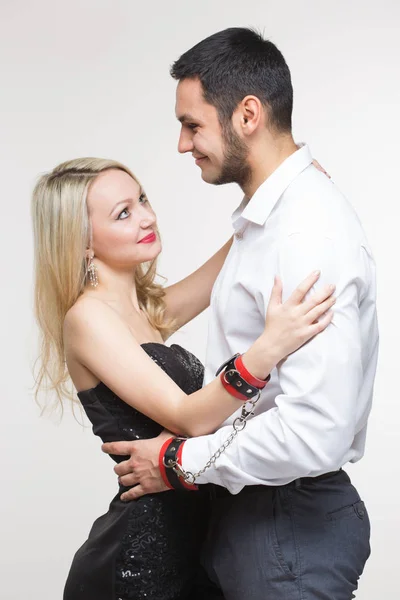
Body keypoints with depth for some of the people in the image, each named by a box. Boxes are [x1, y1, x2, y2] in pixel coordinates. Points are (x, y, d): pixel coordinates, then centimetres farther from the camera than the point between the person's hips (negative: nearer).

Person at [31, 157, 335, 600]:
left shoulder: (145, 309, 10)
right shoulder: (88, 316, -15)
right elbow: (188, 419, -22)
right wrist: (268, 348, -34)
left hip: (184, 537, 8)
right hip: (135, 557, -8)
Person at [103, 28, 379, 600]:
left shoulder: (312, 234, -25)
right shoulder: (264, 217, 9)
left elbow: (317, 434, -30)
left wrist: (179, 463, -19)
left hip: (290, 526, -9)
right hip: (247, 505, 9)